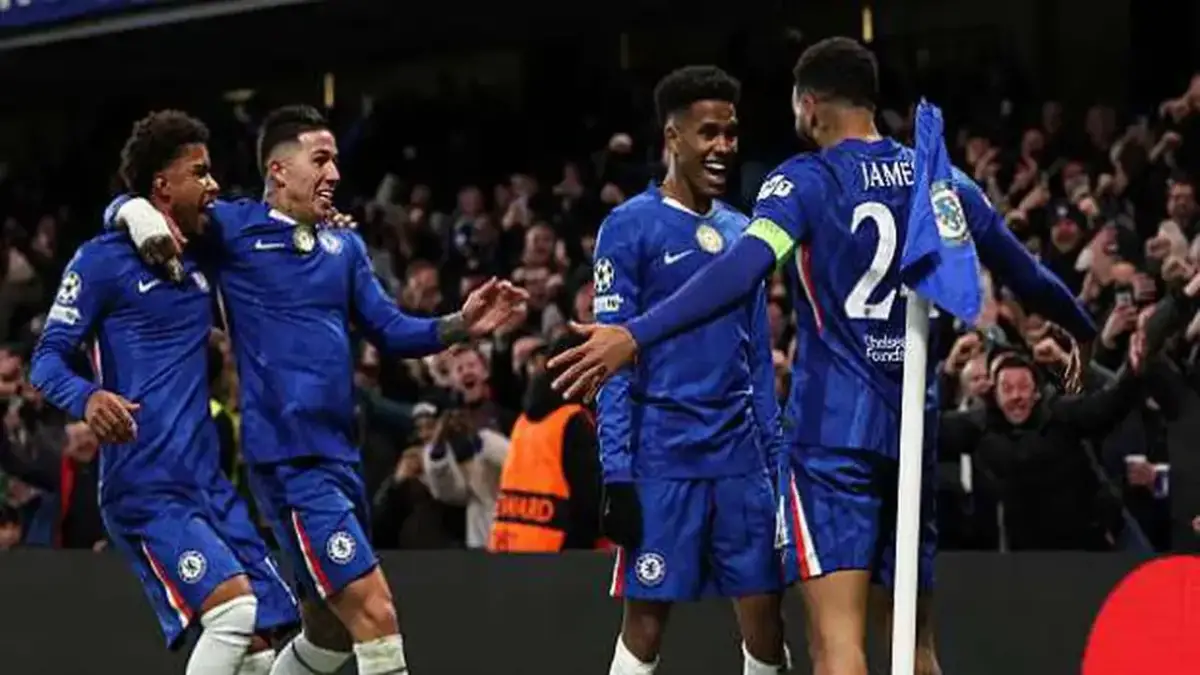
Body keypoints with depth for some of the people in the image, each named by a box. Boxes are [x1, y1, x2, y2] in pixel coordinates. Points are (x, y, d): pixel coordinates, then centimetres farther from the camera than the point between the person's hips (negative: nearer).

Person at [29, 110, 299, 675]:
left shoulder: (200, 261, 16)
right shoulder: (102, 261, -5)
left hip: (207, 481, 8)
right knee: (234, 609, -24)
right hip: (145, 486, -8)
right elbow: (47, 360, -6)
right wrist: (88, 397, -30)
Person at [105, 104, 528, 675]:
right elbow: (122, 209, 4)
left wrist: (460, 325, -4)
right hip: (290, 460, -8)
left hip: (340, 456, 8)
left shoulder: (345, 245, 15)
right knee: (375, 616, -17)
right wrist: (138, 214, -20)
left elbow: (389, 331, 13)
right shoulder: (233, 228, -2)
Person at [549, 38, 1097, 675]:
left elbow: (742, 269, -21)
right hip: (913, 429, 5)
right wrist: (1086, 332, 43)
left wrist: (636, 335, -31)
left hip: (833, 428, -5)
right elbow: (1025, 272, 22)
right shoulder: (940, 180, 11)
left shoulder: (807, 180, -4)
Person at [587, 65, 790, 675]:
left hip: (740, 456, 5)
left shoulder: (741, 232, 14)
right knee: (646, 621, -3)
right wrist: (617, 475, -13)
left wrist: (776, 454, 11)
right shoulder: (630, 228, -4)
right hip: (662, 458, -5)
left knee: (764, 616, 2)